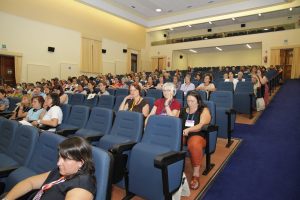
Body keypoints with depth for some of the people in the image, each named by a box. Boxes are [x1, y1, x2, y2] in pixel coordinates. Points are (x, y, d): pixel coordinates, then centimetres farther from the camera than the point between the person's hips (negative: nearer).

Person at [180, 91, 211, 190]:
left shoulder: (204, 110, 5)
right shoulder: (183, 111, 19)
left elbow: (201, 125, -11)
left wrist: (188, 130, -27)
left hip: (198, 135, -3)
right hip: (182, 134, 4)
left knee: (194, 144, -39)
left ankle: (196, 174, -25)